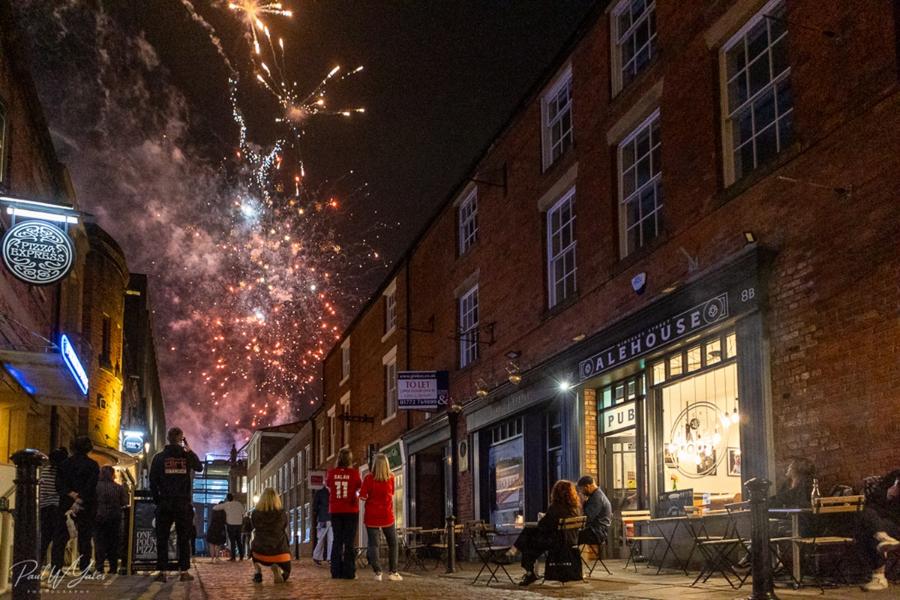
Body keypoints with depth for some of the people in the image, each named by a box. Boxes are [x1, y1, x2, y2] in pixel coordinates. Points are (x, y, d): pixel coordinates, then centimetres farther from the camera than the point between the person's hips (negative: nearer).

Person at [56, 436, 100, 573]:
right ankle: (84, 567, -3)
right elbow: (90, 487, -12)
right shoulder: (92, 465, -3)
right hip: (86, 507, -2)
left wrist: (71, 494, -10)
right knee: (85, 536, 2)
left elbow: (59, 484, -3)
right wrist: (79, 500, -13)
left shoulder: (65, 463, 6)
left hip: (67, 504, 2)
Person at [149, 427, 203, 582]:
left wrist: (157, 500, 9)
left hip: (165, 504, 0)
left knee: (162, 538, 5)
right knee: (184, 539, 6)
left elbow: (153, 482, -1)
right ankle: (184, 571, 4)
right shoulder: (187, 456, -1)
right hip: (184, 504, 0)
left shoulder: (159, 457, -1)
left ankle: (162, 572, 1)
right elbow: (199, 467, 20)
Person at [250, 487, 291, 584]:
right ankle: (276, 568, -10)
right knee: (285, 573, 28)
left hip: (260, 554, 1)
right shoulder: (282, 514, -7)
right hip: (279, 552, -1)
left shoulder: (255, 514, -6)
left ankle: (257, 571, 13)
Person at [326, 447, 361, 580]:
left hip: (335, 511, 2)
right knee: (349, 542, 1)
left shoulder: (331, 473, -3)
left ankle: (336, 572, 7)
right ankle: (349, 572, -1)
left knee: (337, 541, 9)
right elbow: (359, 488, 4)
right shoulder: (354, 473, -9)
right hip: (351, 511, -2)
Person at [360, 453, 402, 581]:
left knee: (373, 544, 2)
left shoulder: (369, 478, -10)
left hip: (372, 516, -1)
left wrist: (369, 498, 8)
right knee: (392, 543, 12)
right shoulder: (391, 478, -3)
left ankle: (378, 572, -9)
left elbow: (362, 496, -11)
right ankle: (393, 572, 8)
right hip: (387, 516, 1)